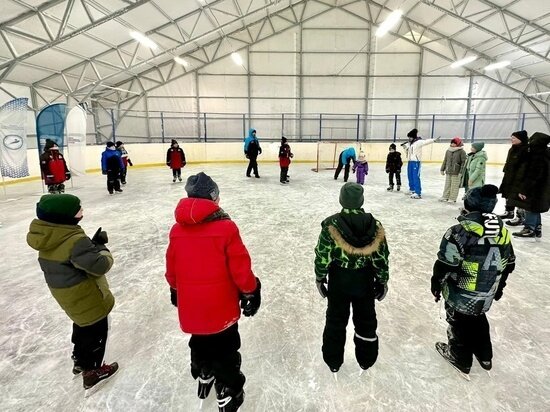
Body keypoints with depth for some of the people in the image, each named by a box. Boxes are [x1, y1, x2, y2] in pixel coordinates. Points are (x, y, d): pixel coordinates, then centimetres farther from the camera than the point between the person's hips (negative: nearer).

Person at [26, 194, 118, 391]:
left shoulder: (47, 235, -3)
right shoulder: (75, 241, -32)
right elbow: (99, 265, -30)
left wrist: (93, 245, -4)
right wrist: (101, 247, -15)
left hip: (66, 293, 9)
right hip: (85, 297, -9)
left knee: (82, 325, 30)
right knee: (95, 331, 13)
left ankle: (80, 360, 50)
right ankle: (92, 371, 30)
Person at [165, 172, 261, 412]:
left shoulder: (177, 229, -4)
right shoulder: (225, 227, -20)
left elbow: (171, 269, 6)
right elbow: (240, 268, -17)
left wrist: (175, 291, 23)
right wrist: (251, 291, -1)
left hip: (190, 305, 5)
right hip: (220, 305, -5)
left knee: (200, 342, 29)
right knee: (225, 349, 15)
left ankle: (204, 377, 53)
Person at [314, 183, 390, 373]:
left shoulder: (331, 225, -17)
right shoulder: (374, 225, -11)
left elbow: (322, 256, -12)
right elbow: (381, 257, -5)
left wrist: (320, 277, 4)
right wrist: (382, 281, 9)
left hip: (338, 280, -1)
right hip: (365, 281, 2)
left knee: (336, 320, 17)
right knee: (366, 320, 21)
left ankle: (333, 360, 33)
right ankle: (366, 359, 40)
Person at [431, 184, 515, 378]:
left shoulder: (459, 231, -25)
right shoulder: (502, 231, -3)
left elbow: (445, 265, -21)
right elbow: (508, 264, 9)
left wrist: (436, 284, -4)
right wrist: (498, 287, 23)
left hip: (460, 295, -6)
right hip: (485, 296, 6)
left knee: (459, 323, 16)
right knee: (478, 319, 29)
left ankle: (460, 358, 36)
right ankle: (484, 355, 46)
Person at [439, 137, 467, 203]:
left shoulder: (461, 152, -7)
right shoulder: (448, 151, 9)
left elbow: (463, 162, -9)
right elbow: (445, 161, 17)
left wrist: (461, 172, -15)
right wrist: (442, 169, 17)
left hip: (456, 173, -5)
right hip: (448, 172, 5)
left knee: (455, 186, 2)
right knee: (447, 185, 13)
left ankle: (452, 198, 9)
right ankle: (445, 197, 22)